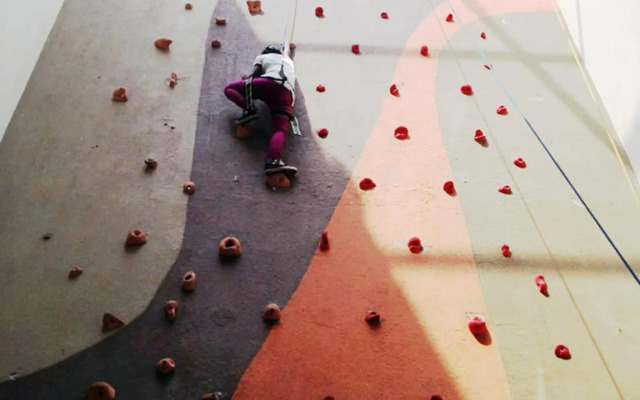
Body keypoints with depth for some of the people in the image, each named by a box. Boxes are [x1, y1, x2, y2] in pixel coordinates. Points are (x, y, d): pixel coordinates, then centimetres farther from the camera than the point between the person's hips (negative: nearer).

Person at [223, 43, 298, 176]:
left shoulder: (262, 57, 27)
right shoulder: (288, 60, 41)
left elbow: (255, 74, 13)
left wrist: (245, 81, 31)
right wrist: (286, 46, 83)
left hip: (269, 82, -3)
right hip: (287, 94, 3)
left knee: (229, 88, 16)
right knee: (280, 130, -16)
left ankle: (249, 109, -10)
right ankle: (274, 161, -45)